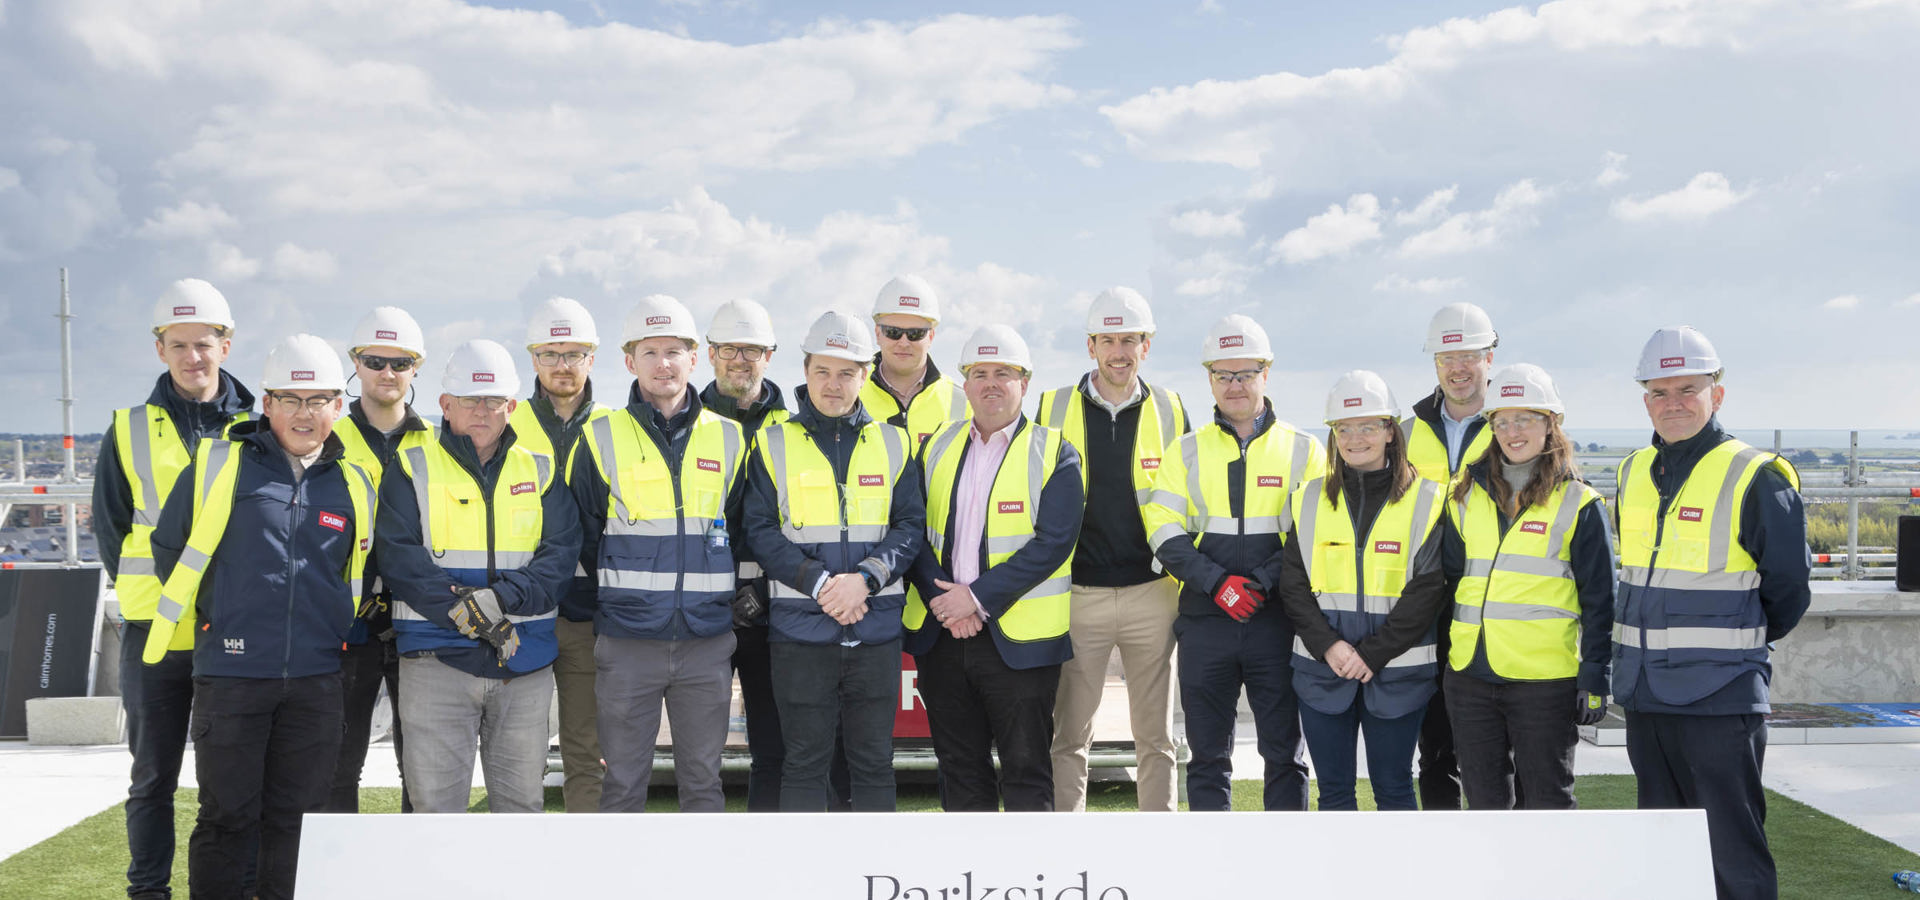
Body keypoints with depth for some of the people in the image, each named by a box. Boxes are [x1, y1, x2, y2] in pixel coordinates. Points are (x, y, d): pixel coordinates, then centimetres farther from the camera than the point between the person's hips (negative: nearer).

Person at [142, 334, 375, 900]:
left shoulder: (353, 487, 9)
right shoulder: (219, 464, 0)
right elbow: (169, 551, 10)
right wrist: (219, 616, 13)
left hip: (316, 678, 3)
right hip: (231, 671, -3)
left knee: (298, 815, 9)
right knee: (228, 814, 2)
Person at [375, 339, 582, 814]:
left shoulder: (541, 472, 11)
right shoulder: (413, 470, 5)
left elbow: (560, 556, 0)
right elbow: (399, 558, -7)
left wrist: (502, 599, -17)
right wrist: (467, 615, -17)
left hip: (526, 665, 2)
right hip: (438, 660, -2)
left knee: (522, 800, 9)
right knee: (435, 798, -1)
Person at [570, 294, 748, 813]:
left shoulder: (729, 439, 7)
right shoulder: (602, 439, 2)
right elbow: (582, 537, 9)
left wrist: (714, 591, 10)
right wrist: (622, 591, 8)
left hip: (707, 641, 2)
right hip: (627, 642, -1)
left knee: (702, 778, 8)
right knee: (623, 781, 4)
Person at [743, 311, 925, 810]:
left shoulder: (893, 444, 8)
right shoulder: (773, 445, 3)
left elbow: (911, 526, 3)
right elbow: (761, 531, -3)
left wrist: (864, 578, -13)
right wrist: (820, 582, -16)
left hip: (877, 630, 2)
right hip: (801, 630, -1)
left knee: (874, 760, 9)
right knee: (804, 761, 5)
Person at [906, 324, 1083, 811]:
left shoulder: (1054, 454, -1)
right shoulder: (936, 447, 11)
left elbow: (1053, 542, -11)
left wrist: (978, 598, -17)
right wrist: (942, 600, -10)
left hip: (1020, 640, -4)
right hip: (942, 635, 4)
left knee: (1026, 771, 2)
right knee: (960, 769, 12)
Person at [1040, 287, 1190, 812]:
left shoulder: (1170, 411, 5)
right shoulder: (1054, 409, 3)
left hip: (1152, 594, 1)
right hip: (1076, 595, 0)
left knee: (1155, 737, 9)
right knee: (1068, 738, 3)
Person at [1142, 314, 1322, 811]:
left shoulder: (1303, 450, 6)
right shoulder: (1187, 450, 9)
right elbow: (1164, 533, 1)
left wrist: (1261, 581, -14)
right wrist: (1218, 583, -14)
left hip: (1277, 621, -1)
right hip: (1204, 622, 1)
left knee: (1284, 751, 3)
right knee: (1208, 753, 7)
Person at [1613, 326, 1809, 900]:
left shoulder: (1756, 479, -10)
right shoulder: (1633, 475, 8)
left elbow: (1787, 589, -3)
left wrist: (1739, 644, 8)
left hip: (1721, 698, -6)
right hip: (1644, 697, 6)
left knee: (1733, 851, -2)